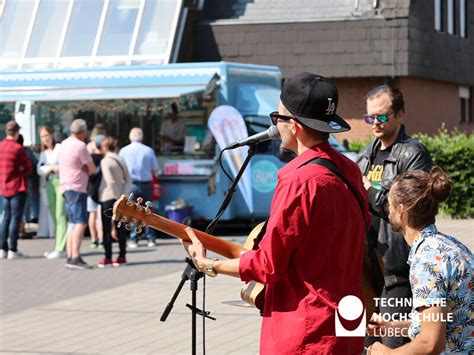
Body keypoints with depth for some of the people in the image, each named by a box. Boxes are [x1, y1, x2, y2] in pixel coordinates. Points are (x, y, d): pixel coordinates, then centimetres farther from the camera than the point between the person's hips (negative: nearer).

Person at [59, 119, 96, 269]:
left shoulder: (64, 143, 11)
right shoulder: (80, 146, -15)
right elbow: (93, 169, -10)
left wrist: (84, 168, 3)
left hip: (67, 187, 9)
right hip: (76, 188, -9)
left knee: (73, 223, 13)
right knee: (81, 223, -13)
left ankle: (70, 257, 11)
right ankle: (75, 258, -22)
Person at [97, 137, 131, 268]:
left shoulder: (105, 161, -12)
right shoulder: (121, 161, 9)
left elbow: (110, 182, -21)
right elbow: (128, 180, 5)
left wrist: (119, 196, -13)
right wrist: (122, 195, -1)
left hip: (107, 198, -6)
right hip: (119, 198, 6)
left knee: (107, 228, -1)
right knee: (120, 228, 11)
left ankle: (108, 258, -1)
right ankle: (122, 257, 13)